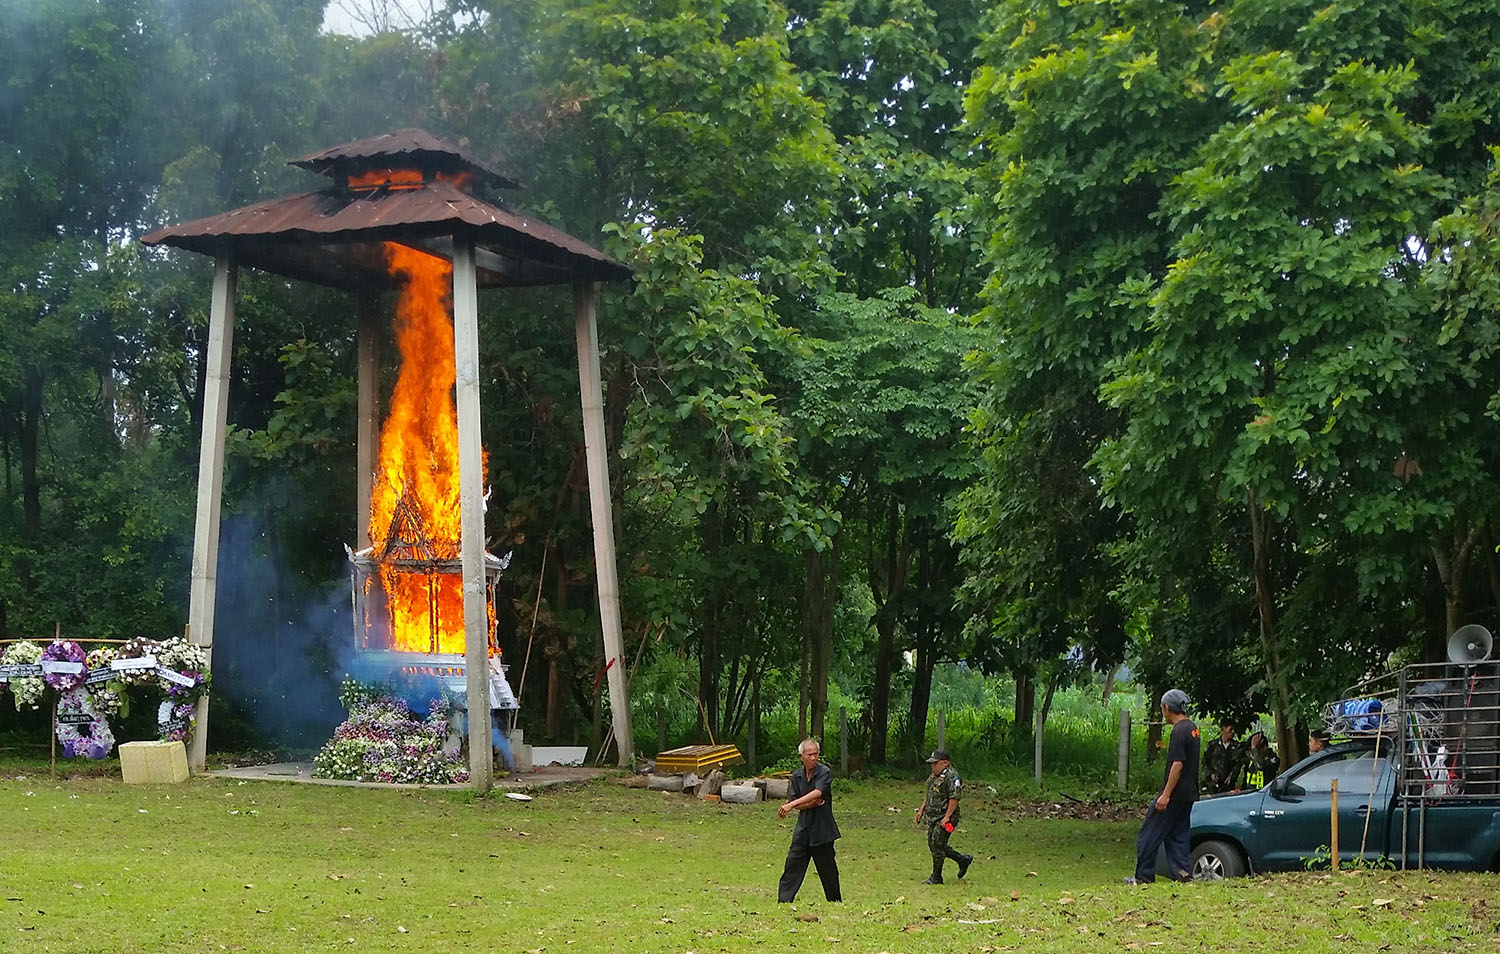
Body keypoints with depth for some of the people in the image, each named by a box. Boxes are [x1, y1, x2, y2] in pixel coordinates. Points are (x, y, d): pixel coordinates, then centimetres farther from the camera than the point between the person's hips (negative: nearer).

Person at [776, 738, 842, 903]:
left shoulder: (825, 773, -10)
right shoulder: (797, 776, 5)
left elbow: (817, 793, -27)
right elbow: (795, 803, 2)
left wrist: (791, 804, -35)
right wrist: (811, 804, -18)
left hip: (822, 830, -4)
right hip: (803, 828, 4)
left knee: (828, 869, 6)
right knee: (793, 865, -2)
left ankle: (836, 902, 20)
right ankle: (783, 902, -2)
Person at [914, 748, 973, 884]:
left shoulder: (951, 777, -18)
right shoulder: (934, 776, 13)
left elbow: (954, 799, -22)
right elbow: (928, 794, 24)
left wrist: (947, 817, -24)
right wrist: (921, 810, 19)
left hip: (944, 818, -10)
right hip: (932, 817, 10)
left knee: (937, 846, -7)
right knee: (933, 845, 14)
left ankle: (936, 878, 4)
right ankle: (963, 860, 28)